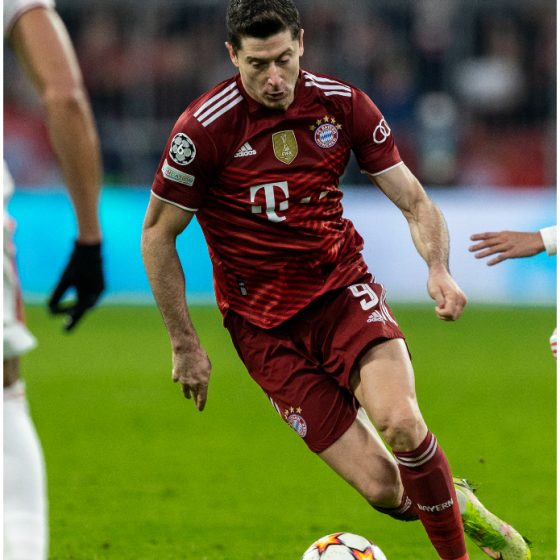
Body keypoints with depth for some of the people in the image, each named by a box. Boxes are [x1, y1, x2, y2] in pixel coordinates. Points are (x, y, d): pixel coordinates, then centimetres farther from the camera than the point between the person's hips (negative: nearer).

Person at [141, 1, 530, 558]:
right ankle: (455, 504, 21)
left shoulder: (342, 104, -6)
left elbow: (415, 202, 1)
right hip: (263, 320, -2)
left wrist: (438, 269, -19)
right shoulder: (204, 128, -15)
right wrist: (184, 344, -4)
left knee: (400, 421, -29)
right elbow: (157, 234, -4)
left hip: (342, 287, 2)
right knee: (382, 486, -12)